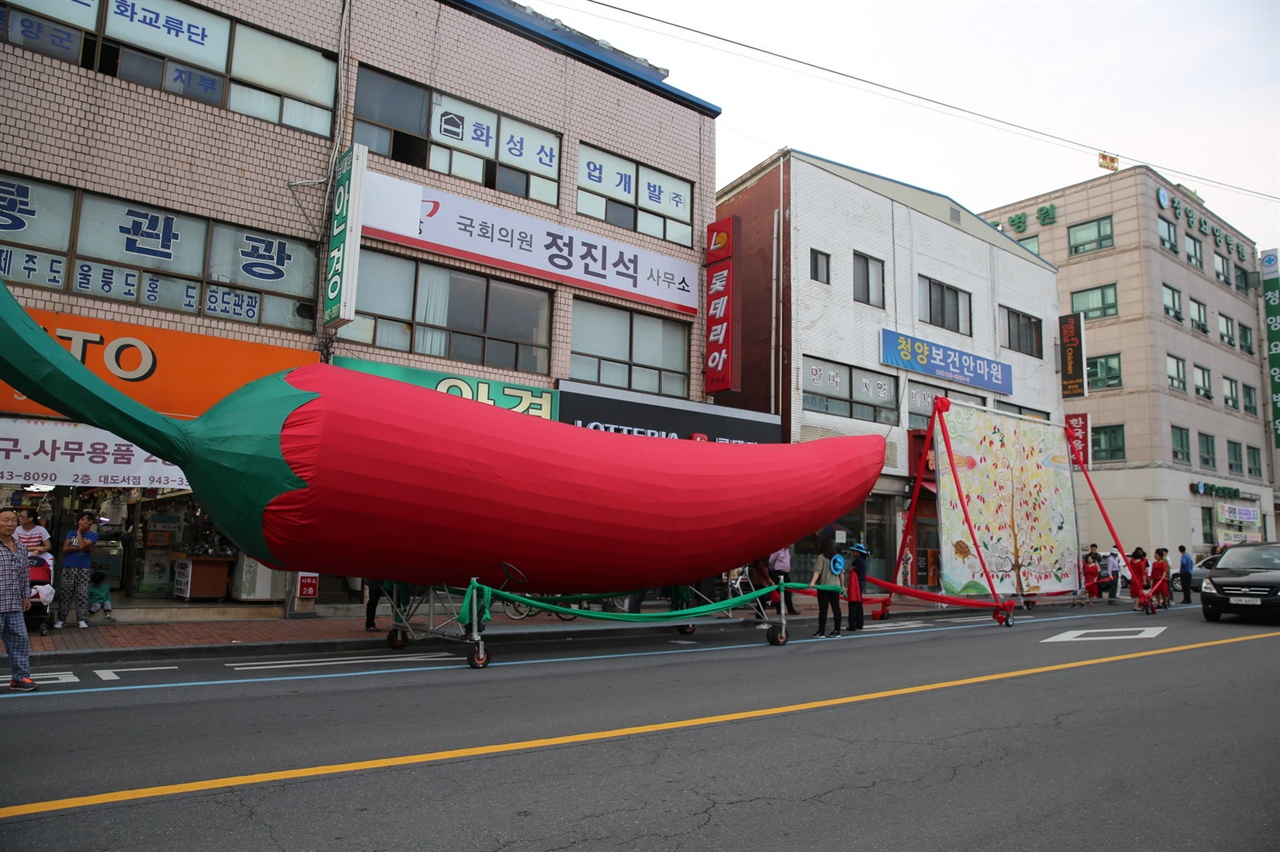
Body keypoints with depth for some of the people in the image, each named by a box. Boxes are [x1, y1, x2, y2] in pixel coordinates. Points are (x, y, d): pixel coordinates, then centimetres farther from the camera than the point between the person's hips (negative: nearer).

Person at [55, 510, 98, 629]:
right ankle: (61, 619, 10)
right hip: (68, 567, 3)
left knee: (82, 595, -1)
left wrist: (79, 532, -2)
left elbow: (82, 545, -15)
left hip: (83, 569, -3)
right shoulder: (71, 533, 11)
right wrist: (81, 548, -10)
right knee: (64, 594, 4)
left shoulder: (93, 535, 1)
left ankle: (81, 619, 4)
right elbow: (65, 548, -1)